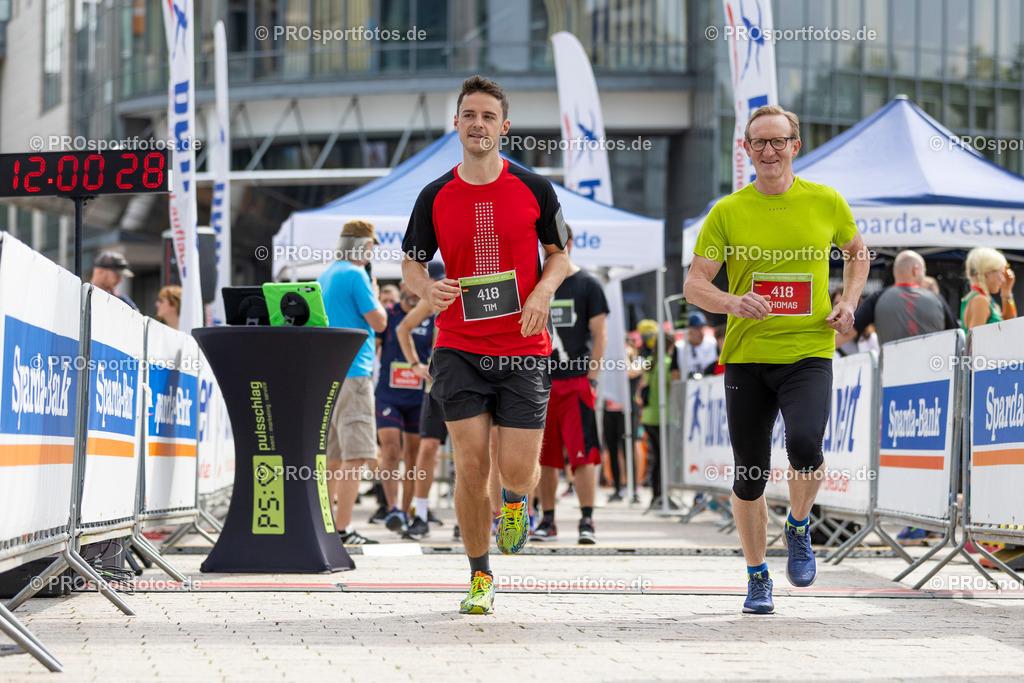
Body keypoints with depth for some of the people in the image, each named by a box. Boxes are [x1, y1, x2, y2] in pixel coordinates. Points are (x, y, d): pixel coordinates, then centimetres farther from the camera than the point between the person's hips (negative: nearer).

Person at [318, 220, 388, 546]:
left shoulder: (324, 277, 17)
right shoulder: (355, 275, -10)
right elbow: (379, 322, -10)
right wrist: (375, 295, 5)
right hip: (351, 371, -9)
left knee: (334, 455, 14)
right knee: (355, 455, -10)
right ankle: (342, 528, -16)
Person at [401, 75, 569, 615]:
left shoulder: (534, 189, 1)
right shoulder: (435, 197, 3)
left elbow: (560, 254, 11)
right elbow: (411, 262, 11)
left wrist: (542, 292, -9)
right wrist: (427, 288, -12)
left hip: (523, 350, 0)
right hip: (459, 351, 0)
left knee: (518, 470, -6)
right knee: (470, 466, -6)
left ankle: (515, 499, 33)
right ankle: (480, 577, 11)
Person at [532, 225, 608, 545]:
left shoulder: (587, 284, 2)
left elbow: (600, 335, 0)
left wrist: (592, 377, -8)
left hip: (577, 382, -4)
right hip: (541, 383, 4)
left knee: (583, 453, -9)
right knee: (544, 456, 5)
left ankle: (587, 521, -9)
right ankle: (547, 521, 12)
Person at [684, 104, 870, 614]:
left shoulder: (826, 202, 4)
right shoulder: (727, 212, 1)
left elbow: (856, 252, 22)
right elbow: (693, 285, 0)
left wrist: (848, 303, 6)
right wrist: (732, 302, -20)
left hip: (809, 352, -1)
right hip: (746, 356, 1)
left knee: (804, 444, -25)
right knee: (750, 477, 4)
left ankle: (799, 529, 5)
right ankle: (757, 578, 22)